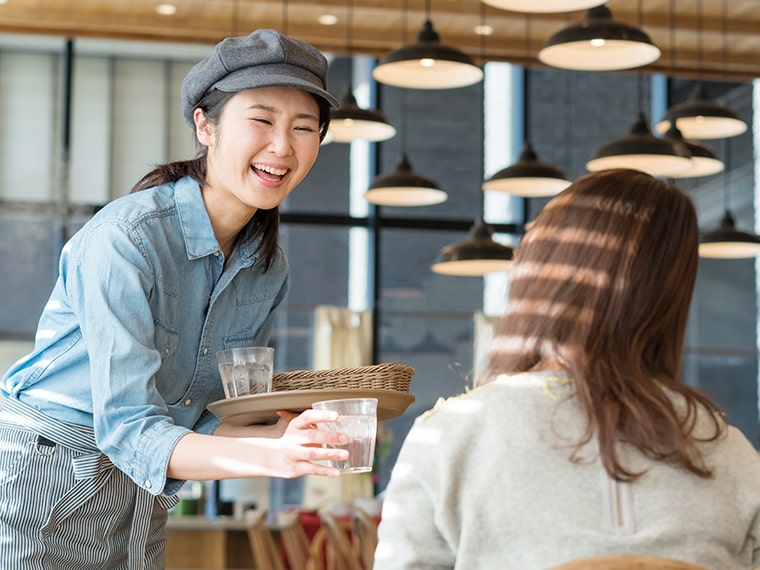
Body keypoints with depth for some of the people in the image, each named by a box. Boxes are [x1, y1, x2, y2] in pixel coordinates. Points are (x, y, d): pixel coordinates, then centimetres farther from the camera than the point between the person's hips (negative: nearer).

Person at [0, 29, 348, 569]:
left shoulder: (269, 269, 0)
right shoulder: (122, 239, -22)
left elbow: (203, 413, 4)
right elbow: (128, 427, -25)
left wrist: (284, 434, -15)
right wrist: (269, 457, -38)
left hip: (140, 500, 6)